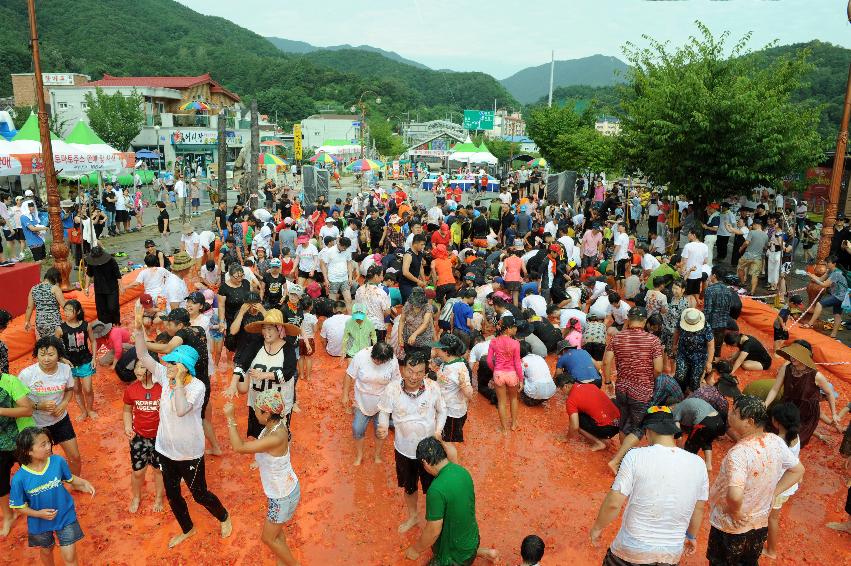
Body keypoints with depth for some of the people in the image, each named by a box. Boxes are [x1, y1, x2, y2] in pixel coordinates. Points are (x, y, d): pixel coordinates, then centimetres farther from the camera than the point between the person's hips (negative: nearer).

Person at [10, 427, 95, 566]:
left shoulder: (58, 461, -20)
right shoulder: (19, 478, -24)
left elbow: (69, 478, 0)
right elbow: (19, 506, -11)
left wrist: (84, 483, -17)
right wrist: (38, 514, -25)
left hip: (66, 517, 0)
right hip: (40, 523, 0)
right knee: (46, 551, 28)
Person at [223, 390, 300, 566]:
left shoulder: (276, 437, -38)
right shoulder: (274, 425, -10)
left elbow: (239, 447, -35)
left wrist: (230, 417, -31)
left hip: (283, 496, -8)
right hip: (280, 490, 8)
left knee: (268, 537, 13)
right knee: (276, 531, 27)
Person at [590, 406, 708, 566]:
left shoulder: (636, 456, -18)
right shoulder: (698, 464, -7)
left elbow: (613, 503, -16)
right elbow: (698, 509, 6)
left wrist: (597, 527, 1)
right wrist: (692, 536, 24)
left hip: (632, 552, -3)